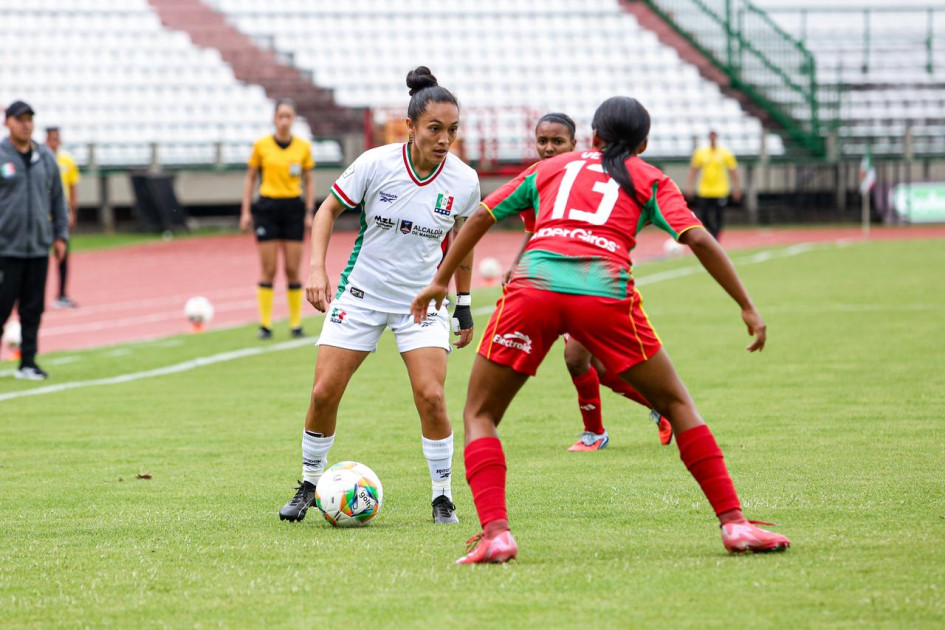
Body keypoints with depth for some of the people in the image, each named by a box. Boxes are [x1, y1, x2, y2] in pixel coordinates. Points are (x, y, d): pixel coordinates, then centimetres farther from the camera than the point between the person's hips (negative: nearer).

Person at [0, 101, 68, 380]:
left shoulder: (46, 158, 10)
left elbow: (58, 199, 16)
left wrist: (61, 234, 11)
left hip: (38, 247, 4)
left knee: (33, 309, 5)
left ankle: (28, 363, 11)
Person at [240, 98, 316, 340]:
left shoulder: (303, 147, 3)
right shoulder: (261, 145, 1)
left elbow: (309, 181, 10)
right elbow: (250, 178, 8)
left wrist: (310, 212, 2)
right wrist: (246, 211, 3)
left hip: (293, 208, 1)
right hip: (267, 208, -1)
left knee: (293, 270, 1)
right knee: (268, 270, -2)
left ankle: (296, 324, 9)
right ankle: (265, 325, 3)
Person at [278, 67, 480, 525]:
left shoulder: (463, 181, -10)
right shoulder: (376, 164, -16)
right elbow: (329, 210, -2)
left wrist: (464, 307, 13)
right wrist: (316, 268, -15)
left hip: (422, 299, 0)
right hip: (361, 293, 0)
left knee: (431, 397, -16)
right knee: (324, 393, -3)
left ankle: (443, 497, 0)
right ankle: (308, 487, 18)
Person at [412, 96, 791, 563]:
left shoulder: (551, 168, 29)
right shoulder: (650, 181, 22)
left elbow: (481, 216, 28)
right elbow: (698, 240, 8)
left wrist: (441, 280, 37)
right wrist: (747, 308, 10)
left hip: (533, 285, 1)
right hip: (605, 293, -1)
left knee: (479, 415, 15)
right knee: (676, 405, 17)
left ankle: (495, 533, -6)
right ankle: (733, 522, 8)